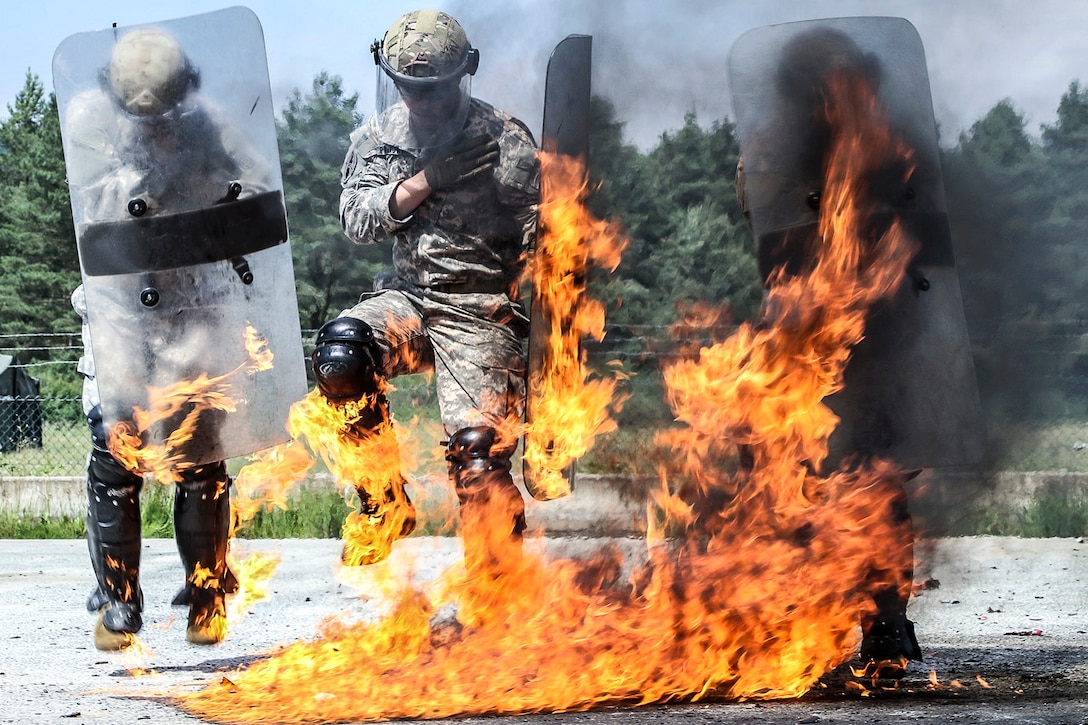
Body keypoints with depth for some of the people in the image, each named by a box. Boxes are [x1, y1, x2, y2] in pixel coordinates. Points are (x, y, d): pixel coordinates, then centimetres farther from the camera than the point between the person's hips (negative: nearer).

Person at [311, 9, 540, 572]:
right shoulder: (379, 136, 8)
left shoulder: (505, 141, -5)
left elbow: (539, 243, -4)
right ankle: (384, 506, -10)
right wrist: (427, 179, -15)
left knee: (477, 453, -20)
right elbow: (356, 220, -2)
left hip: (481, 311, -4)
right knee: (339, 353, -27)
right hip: (406, 297, 4)